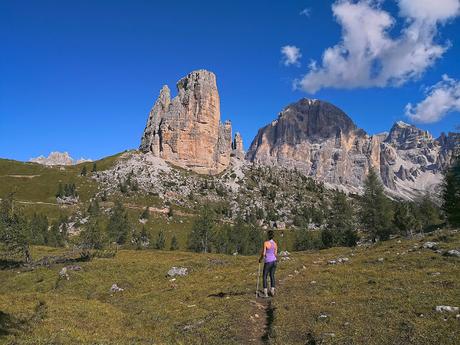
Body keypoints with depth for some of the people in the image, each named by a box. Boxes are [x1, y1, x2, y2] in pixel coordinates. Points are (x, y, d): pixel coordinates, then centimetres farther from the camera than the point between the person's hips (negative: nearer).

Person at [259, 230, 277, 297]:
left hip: (268, 262, -5)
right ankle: (272, 290, 16)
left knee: (265, 277, 6)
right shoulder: (275, 244, -1)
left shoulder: (266, 243, -17)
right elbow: (276, 254, 5)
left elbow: (263, 254, -16)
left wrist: (260, 259, 3)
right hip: (274, 261, 5)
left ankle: (265, 293, 3)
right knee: (272, 275, 18)